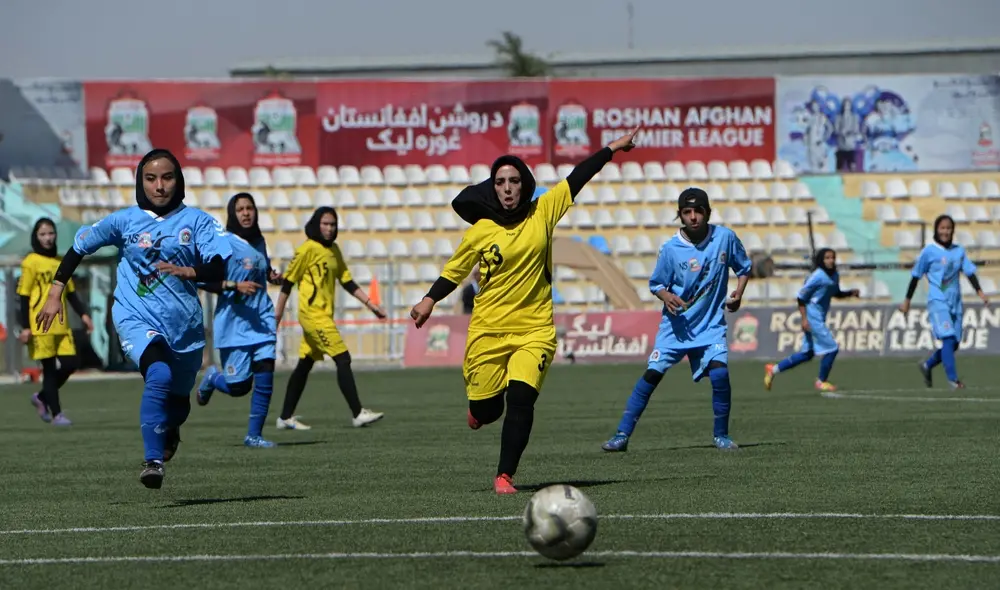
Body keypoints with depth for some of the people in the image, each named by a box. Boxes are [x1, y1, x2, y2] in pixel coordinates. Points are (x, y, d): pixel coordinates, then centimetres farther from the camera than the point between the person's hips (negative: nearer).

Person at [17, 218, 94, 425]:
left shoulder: (61, 262, 13)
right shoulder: (31, 262, -4)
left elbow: (70, 293, 19)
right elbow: (24, 297, -6)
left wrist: (82, 314, 7)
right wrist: (25, 327, -12)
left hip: (61, 326, 6)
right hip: (40, 327, -6)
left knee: (70, 364, 1)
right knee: (50, 368, -3)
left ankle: (42, 398, 22)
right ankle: (56, 414, 4)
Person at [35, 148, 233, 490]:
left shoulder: (197, 221, 2)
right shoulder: (125, 221, 4)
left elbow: (218, 270, -9)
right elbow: (79, 247, 15)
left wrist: (189, 271, -29)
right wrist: (55, 294, 11)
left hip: (185, 324, 2)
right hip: (137, 318, -2)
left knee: (178, 402, 15)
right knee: (159, 375, -32)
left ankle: (169, 432, 53)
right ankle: (153, 461, -30)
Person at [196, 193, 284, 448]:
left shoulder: (259, 242, 12)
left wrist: (273, 277, 8)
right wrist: (234, 286, -23)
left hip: (262, 321, 5)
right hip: (234, 323, -5)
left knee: (265, 377, -7)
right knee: (238, 387, -3)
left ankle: (254, 435, 4)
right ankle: (212, 377, 32)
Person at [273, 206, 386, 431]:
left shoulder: (334, 250, 14)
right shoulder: (308, 249, -10)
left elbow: (347, 281, 17)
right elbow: (288, 281, -7)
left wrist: (370, 304, 10)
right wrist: (278, 313, -6)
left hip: (324, 315, 8)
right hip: (313, 313, -8)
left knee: (305, 365, 11)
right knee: (343, 359, -13)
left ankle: (286, 417, 17)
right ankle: (357, 414, -14)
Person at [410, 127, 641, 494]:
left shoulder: (542, 214, 1)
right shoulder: (479, 231, -1)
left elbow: (577, 179, 7)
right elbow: (454, 270, 10)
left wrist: (612, 149, 10)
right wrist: (429, 300, -3)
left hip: (535, 330, 0)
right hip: (487, 332, 0)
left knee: (521, 399, -19)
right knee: (486, 409, 4)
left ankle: (505, 475, -10)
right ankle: (479, 410, 43)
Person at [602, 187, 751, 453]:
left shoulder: (725, 238, -6)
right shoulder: (671, 249, -10)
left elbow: (744, 267, 9)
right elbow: (656, 283, 1)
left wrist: (738, 294, -8)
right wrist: (666, 296, -21)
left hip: (711, 324, 0)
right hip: (677, 324, 0)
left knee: (719, 373, -18)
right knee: (652, 373, -8)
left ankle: (721, 434, 3)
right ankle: (622, 434, -3)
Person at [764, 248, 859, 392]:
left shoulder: (835, 276, 7)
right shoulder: (817, 276, -18)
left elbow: (836, 294, 24)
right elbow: (801, 296, -15)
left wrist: (851, 293, 5)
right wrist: (804, 319, -19)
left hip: (820, 318, 9)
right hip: (813, 318, -9)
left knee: (808, 354, 15)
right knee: (832, 348, -7)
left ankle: (773, 369, 22)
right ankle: (821, 382, 10)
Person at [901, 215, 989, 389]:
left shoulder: (959, 251, 11)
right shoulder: (929, 251, -2)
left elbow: (969, 272, 6)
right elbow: (916, 276, 3)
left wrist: (980, 292, -9)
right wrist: (907, 301, 5)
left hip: (955, 302, 5)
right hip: (938, 301, -5)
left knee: (953, 343, 6)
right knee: (948, 338, -19)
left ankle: (927, 365, 28)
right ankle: (953, 379, -19)